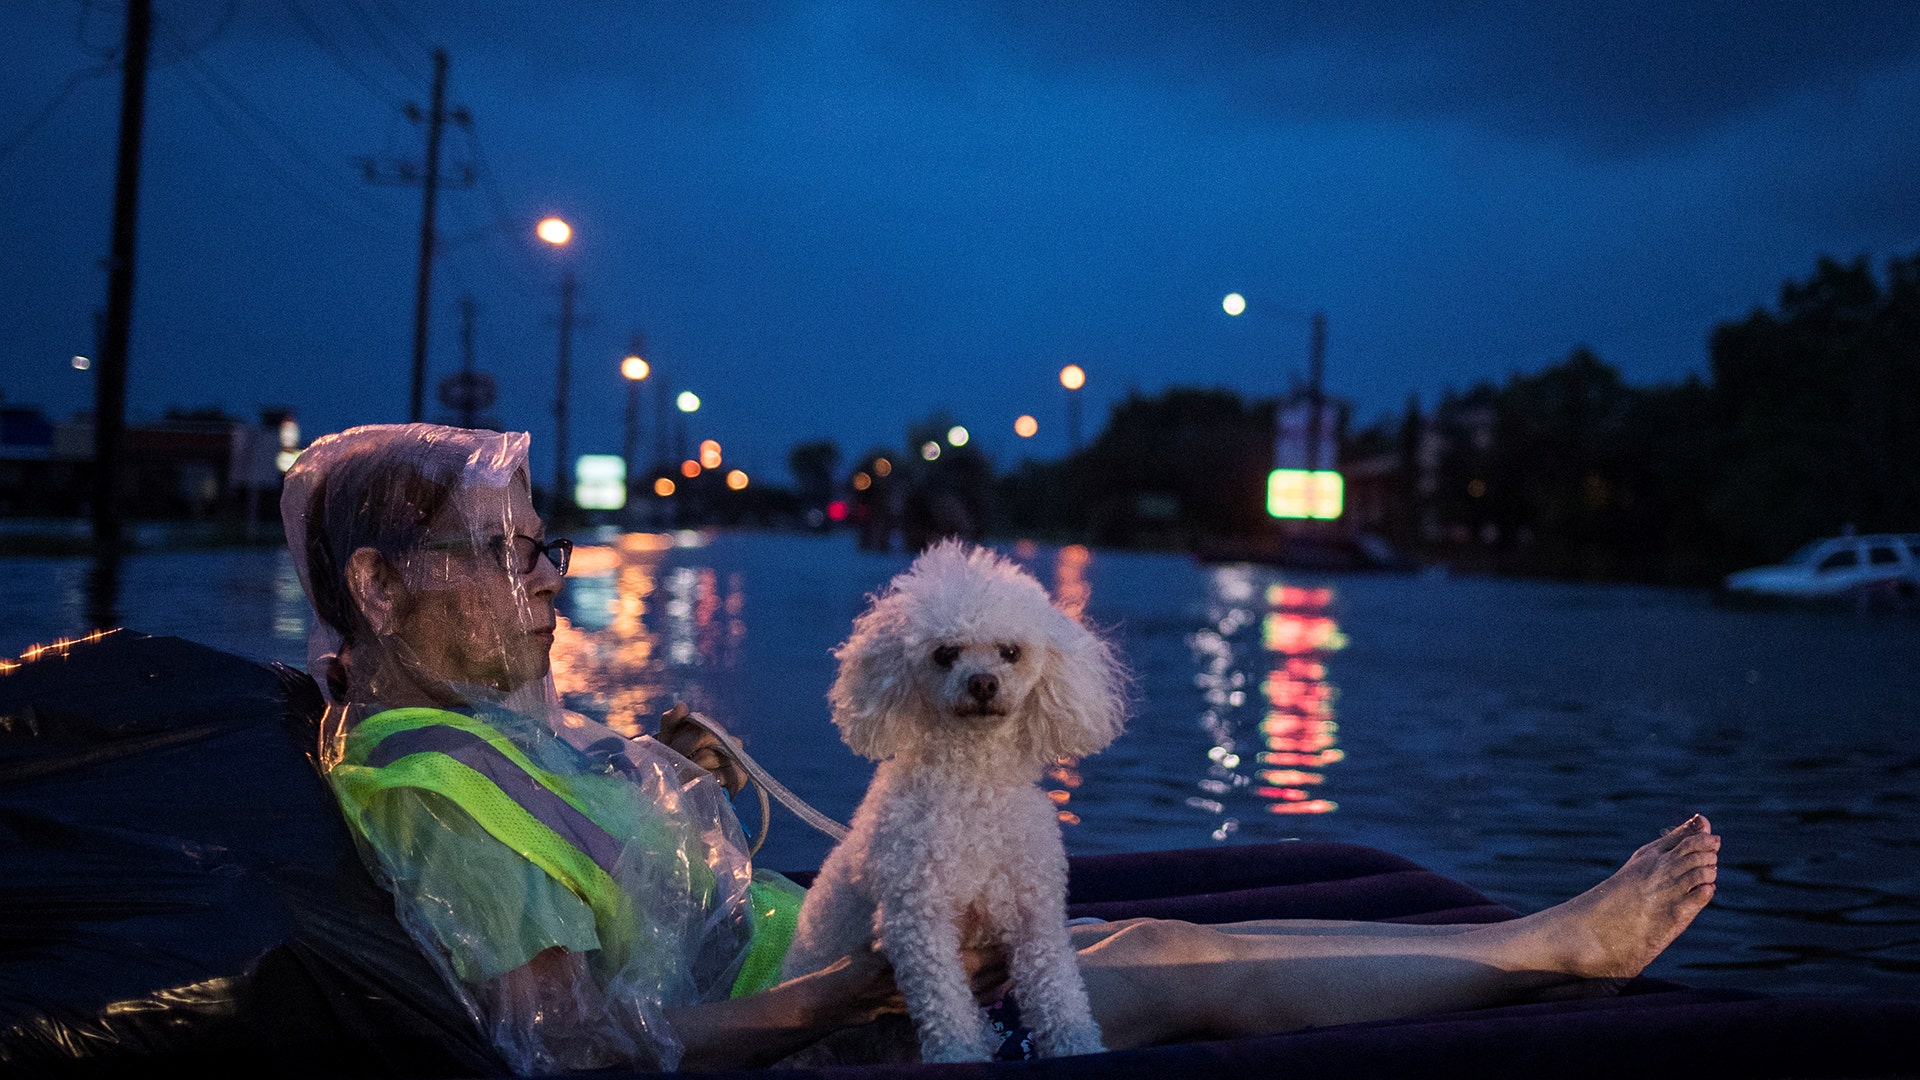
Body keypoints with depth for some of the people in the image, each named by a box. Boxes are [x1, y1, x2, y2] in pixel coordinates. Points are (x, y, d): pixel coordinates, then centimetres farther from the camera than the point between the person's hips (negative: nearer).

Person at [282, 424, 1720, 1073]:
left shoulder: (486, 721, 9)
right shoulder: (432, 777, -23)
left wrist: (674, 790, 5)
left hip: (800, 953, 10)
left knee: (1159, 940, 4)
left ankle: (1560, 936, 10)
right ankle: (1564, 945, 8)